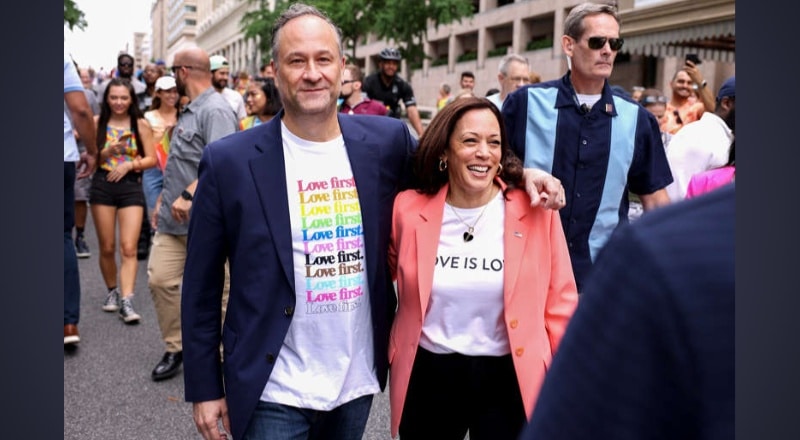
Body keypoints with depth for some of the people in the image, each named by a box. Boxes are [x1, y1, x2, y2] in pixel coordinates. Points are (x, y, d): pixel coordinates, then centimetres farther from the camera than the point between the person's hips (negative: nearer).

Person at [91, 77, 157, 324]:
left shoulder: (141, 125, 1)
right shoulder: (97, 123, 3)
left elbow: (152, 159, 0)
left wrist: (128, 165, -14)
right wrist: (108, 151, -17)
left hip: (131, 187, -1)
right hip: (102, 186, 1)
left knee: (128, 248, -10)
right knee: (107, 248, 10)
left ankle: (126, 301, -13)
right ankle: (112, 291, 29)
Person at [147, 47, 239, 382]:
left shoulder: (216, 110, -15)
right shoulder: (189, 111, 18)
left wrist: (188, 196, -31)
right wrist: (165, 200, 24)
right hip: (173, 218, 9)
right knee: (160, 279, 3)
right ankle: (175, 348, 17)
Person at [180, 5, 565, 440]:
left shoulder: (385, 140, -4)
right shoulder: (229, 160, -10)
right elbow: (202, 286, -4)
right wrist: (205, 387, -2)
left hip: (357, 382, 3)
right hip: (274, 391, -2)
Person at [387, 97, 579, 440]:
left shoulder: (536, 211, -9)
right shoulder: (407, 208, -6)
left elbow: (560, 304, -2)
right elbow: (388, 275, 13)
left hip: (508, 380, -1)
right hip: (428, 378, 2)